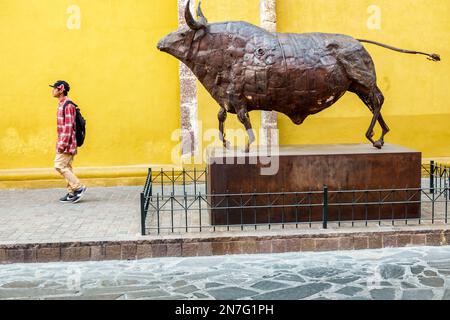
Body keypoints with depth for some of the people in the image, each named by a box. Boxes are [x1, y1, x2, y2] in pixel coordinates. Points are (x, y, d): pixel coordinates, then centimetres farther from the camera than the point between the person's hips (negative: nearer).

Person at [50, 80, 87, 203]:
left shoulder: (67, 105, -15)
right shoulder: (61, 104, 15)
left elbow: (68, 126, -21)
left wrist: (62, 145, -22)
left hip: (67, 142, -10)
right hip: (64, 143, 10)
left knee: (60, 165, -10)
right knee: (66, 167, 10)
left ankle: (78, 187, -6)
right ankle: (72, 193, 13)